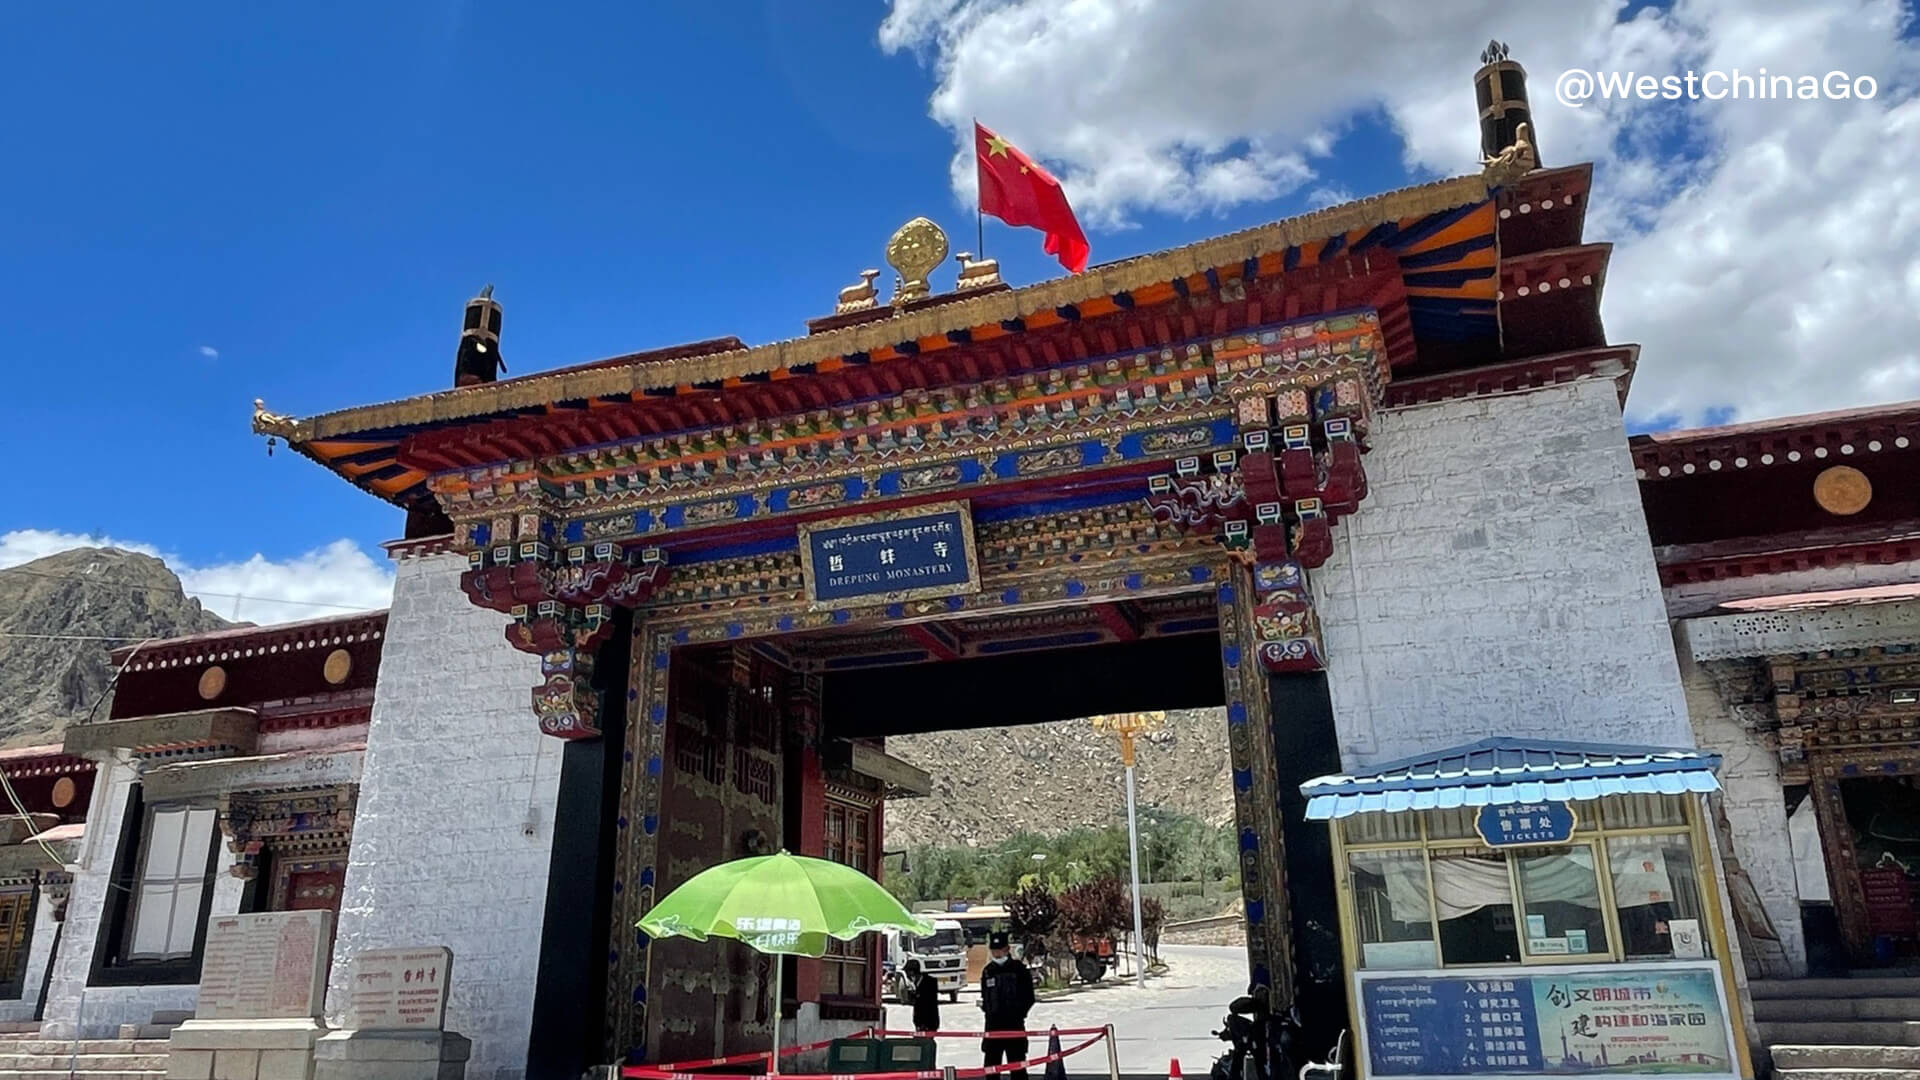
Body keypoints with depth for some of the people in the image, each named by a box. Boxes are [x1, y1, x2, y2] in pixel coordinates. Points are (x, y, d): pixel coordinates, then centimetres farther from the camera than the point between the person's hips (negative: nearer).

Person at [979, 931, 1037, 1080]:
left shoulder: (1019, 969, -3)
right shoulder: (988, 971, 8)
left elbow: (1029, 997, 0)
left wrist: (1019, 1013, -8)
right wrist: (987, 1009, 2)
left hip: (1014, 1024, -4)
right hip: (993, 1024, 4)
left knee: (1017, 1063, 0)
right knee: (991, 1064, 8)